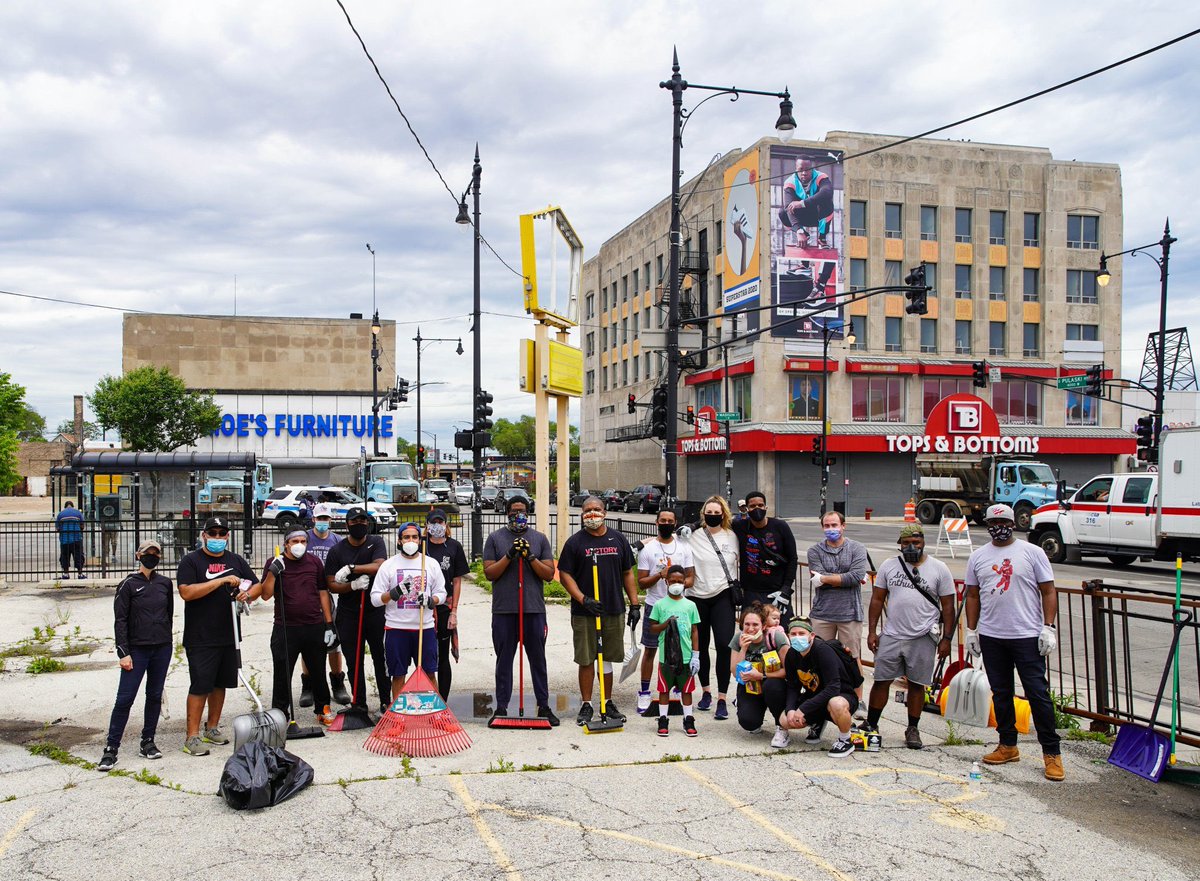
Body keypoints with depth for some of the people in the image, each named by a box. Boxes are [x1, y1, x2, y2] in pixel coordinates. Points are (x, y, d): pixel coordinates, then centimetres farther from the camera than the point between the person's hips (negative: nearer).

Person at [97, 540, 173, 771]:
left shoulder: (165, 583, 7)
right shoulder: (128, 585, -4)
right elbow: (121, 620, -5)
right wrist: (123, 652, -10)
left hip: (162, 648, 4)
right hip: (137, 649, -4)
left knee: (155, 696, 9)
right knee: (125, 698, -6)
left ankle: (147, 743, 18)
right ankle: (111, 748, 0)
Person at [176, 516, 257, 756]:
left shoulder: (236, 561, 12)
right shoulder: (191, 561, -4)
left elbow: (256, 586, 15)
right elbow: (186, 592, -18)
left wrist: (247, 593, -9)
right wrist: (222, 581, -21)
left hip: (229, 636, 6)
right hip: (200, 638, -5)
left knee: (220, 683, 14)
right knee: (200, 686, -6)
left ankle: (212, 728, 27)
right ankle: (192, 737, 0)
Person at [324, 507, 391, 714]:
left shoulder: (376, 542, 0)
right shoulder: (336, 551, 1)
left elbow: (380, 566, -19)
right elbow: (332, 585, -1)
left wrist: (351, 568, -25)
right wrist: (353, 585, -19)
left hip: (376, 610, -1)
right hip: (348, 613, 1)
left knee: (381, 657, 5)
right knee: (354, 660, 7)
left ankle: (386, 702, 15)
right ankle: (359, 703, 17)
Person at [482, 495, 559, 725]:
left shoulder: (540, 539, 9)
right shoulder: (495, 538, 7)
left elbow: (549, 574, 3)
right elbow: (489, 573, 0)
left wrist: (531, 557, -11)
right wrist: (509, 556, -12)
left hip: (534, 609, 1)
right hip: (504, 609, -1)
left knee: (538, 659, 7)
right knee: (504, 660, 5)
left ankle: (544, 706, 14)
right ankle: (501, 707, 13)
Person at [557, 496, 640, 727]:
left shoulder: (618, 539, 9)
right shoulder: (575, 542, -1)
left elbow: (628, 574, 12)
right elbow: (565, 575, -3)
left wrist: (634, 604, 6)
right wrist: (584, 599, -15)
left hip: (614, 611, 3)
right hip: (584, 612, -2)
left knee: (607, 658, 12)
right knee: (586, 660, 3)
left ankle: (608, 704, 23)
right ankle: (586, 705, 14)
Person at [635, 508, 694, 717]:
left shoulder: (684, 547, 7)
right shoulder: (647, 549, 0)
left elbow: (691, 577, 5)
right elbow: (641, 583, -2)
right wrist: (659, 576, -20)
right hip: (654, 605, -2)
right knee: (650, 649, 3)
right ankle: (644, 694, 10)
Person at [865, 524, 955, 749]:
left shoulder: (939, 569, 0)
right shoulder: (889, 566, 6)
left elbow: (947, 606, 2)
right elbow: (877, 599, 8)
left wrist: (946, 638, -2)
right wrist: (872, 631, 3)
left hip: (923, 638, -1)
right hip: (891, 636, 2)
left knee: (917, 684, 7)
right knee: (881, 681, 4)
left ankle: (913, 729, 20)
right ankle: (871, 724, 16)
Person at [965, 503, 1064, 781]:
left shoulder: (1032, 552, 0)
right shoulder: (977, 557, 10)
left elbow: (1048, 591, -1)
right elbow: (973, 596, 14)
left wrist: (1049, 627, -8)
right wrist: (971, 630, 9)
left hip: (1028, 636, -4)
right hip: (991, 637, 4)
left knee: (1038, 693, -4)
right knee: (1001, 693, 11)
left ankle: (1052, 753, 5)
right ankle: (1008, 746, 23)